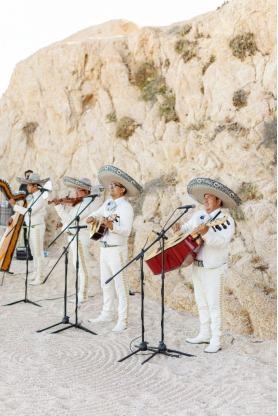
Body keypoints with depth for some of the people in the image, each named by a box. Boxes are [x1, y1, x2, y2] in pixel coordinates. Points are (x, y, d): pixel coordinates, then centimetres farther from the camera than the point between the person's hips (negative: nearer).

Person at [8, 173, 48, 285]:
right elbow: (24, 210, 19)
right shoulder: (31, 197, 10)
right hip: (31, 228, 9)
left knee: (38, 253, -3)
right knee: (34, 252, 16)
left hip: (37, 228, -9)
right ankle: (36, 274, 28)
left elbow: (29, 212, -26)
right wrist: (12, 217, 9)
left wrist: (14, 205, -18)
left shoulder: (40, 199, -20)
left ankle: (40, 278, 4)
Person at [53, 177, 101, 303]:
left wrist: (58, 206, -22)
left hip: (81, 238, -11)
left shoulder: (86, 204, -19)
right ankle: (89, 290, 31)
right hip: (75, 236, 11)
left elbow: (71, 219, -23)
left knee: (82, 267, -2)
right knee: (79, 265, 19)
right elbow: (73, 218, 20)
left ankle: (83, 296, 6)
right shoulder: (82, 202, 13)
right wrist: (62, 222, 3)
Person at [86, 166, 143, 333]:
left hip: (117, 250, -9)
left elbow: (127, 230, -24)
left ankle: (123, 321, 5)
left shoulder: (126, 207, -14)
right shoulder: (108, 203, 11)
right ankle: (107, 314, 32)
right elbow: (98, 212, 31)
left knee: (121, 287, -3)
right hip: (105, 249, 9)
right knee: (106, 285, 18)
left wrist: (111, 225, -39)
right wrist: (93, 217, 8)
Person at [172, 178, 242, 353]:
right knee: (202, 303, 15)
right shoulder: (199, 215, 10)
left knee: (215, 305, -3)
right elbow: (188, 228, 22)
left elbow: (222, 242, -23)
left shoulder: (226, 220, -11)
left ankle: (217, 341, 6)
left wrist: (206, 233, -37)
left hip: (215, 268, -7)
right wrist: (180, 228, 0)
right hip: (198, 266, 7)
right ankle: (205, 334, 28)